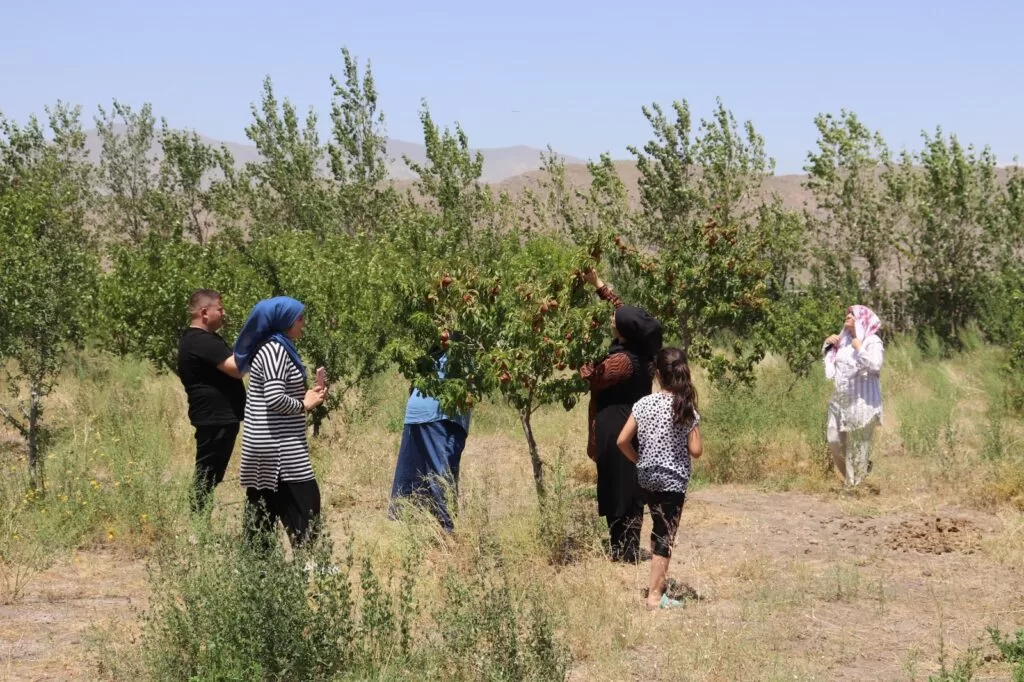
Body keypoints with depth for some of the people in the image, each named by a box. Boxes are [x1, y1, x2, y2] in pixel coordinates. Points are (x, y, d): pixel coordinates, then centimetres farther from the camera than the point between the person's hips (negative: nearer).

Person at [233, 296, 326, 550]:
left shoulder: (270, 347, 15)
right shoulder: (275, 349, -15)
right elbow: (275, 399, -23)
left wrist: (304, 396, 12)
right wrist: (304, 404, -9)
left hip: (265, 445, 10)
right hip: (278, 446, -10)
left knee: (264, 509, 9)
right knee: (304, 501, -9)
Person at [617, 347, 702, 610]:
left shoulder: (643, 404, -4)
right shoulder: (687, 409, -12)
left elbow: (622, 441, -5)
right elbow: (695, 450, -12)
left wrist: (638, 460, 11)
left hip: (647, 477, 4)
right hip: (673, 480, -4)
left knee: (659, 529, 22)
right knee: (666, 536, 0)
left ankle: (657, 581, 31)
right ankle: (655, 595, -3)